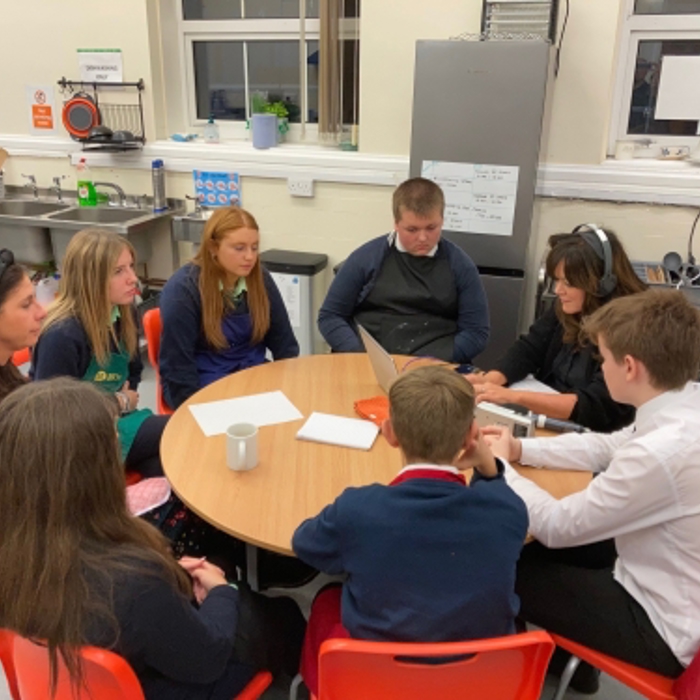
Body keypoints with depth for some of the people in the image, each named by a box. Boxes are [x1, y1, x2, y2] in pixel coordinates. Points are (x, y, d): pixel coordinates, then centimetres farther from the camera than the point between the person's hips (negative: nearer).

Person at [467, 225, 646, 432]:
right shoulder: (566, 309, 1)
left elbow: (598, 406, -27)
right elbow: (529, 349, 2)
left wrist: (514, 397, -33)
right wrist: (489, 380, -19)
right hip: (548, 420, 6)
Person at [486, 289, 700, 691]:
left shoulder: (662, 453, -36)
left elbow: (557, 526, -23)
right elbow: (609, 447, 8)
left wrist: (500, 467, -8)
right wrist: (521, 449, 2)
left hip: (665, 628, -8)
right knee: (540, 552, 19)